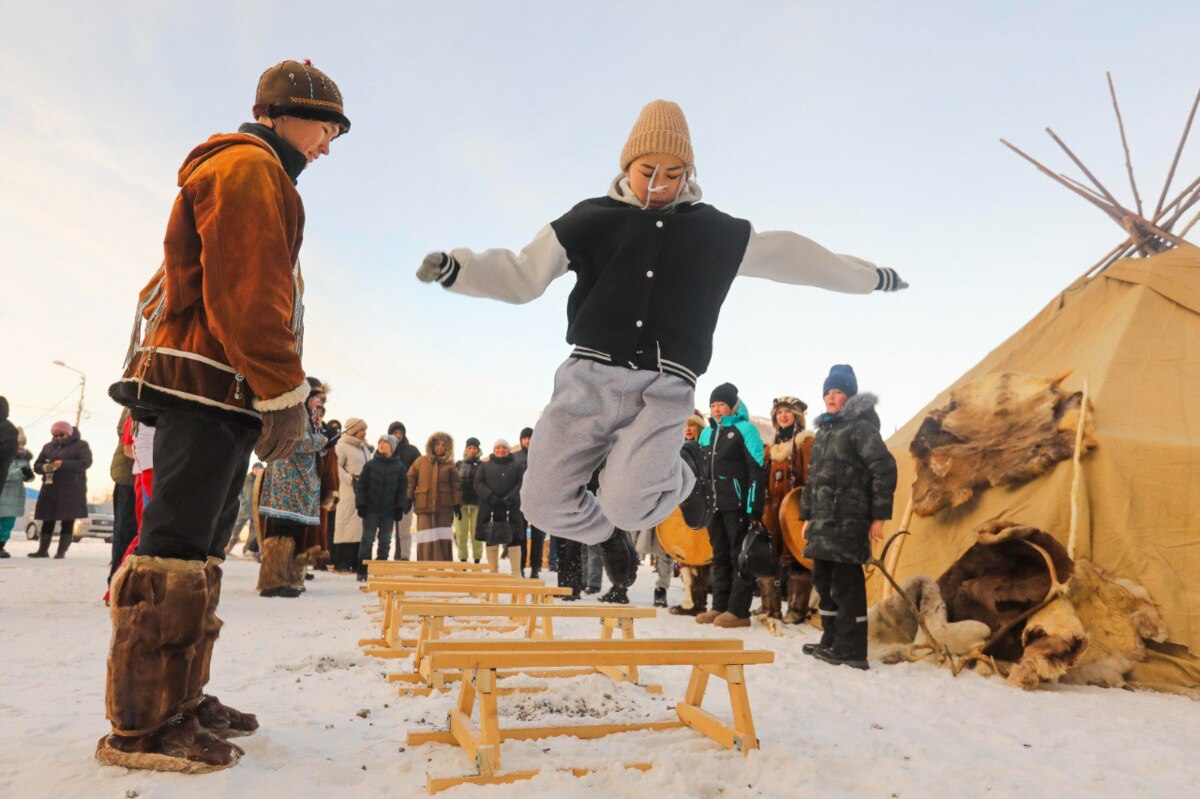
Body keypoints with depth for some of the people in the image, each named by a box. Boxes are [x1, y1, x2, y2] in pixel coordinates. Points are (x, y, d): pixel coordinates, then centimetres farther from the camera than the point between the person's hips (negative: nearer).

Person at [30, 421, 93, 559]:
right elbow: (36, 465, 18)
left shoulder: (81, 445, 3)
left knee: (68, 522, -3)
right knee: (47, 520, 5)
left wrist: (63, 464, -22)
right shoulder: (48, 447, 17)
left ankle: (61, 551, -1)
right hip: (50, 488, 4)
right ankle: (43, 550, 12)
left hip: (71, 490, -4)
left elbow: (86, 462, -11)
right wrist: (44, 467, -7)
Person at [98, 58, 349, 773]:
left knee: (201, 546, 11)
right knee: (179, 545, -10)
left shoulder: (261, 177, 28)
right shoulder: (248, 166, -4)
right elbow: (246, 289, -17)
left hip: (218, 392, 11)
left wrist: (277, 388, 19)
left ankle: (179, 698, 18)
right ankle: (142, 723, -4)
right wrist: (282, 392, -19)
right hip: (212, 383, -11)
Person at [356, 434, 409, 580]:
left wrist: (400, 508, -2)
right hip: (371, 509, -1)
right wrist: (361, 504, -6)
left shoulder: (399, 467, 2)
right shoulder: (370, 464, 1)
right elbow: (361, 486, 1)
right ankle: (362, 571, 7)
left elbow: (402, 489, 3)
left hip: (389, 511, 1)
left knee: (385, 541, 7)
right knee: (367, 539, 1)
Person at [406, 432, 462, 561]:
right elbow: (410, 480, 9)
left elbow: (456, 485, 7)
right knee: (426, 540, -1)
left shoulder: (449, 465, 8)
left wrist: (457, 505, 2)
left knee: (443, 539, 1)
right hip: (424, 506, 0)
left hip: (444, 507, 0)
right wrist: (408, 499, 3)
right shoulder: (421, 461, 7)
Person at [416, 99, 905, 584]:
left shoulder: (717, 233, 13)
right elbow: (521, 275, 10)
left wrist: (868, 276, 32)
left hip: (664, 389, -1)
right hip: (590, 378, 2)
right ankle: (612, 538, 30)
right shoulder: (590, 221, 9)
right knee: (544, 503, -4)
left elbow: (786, 255, 24)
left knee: (625, 504, -21)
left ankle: (681, 476, 17)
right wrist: (455, 268, -7)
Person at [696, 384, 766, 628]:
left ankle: (739, 611, 3)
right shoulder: (707, 433, 16)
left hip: (738, 505, -7)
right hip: (714, 505, 7)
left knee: (739, 556, -1)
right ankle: (719, 606, 19)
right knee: (720, 557, 12)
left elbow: (757, 470, -10)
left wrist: (755, 507, -16)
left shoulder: (745, 429, -4)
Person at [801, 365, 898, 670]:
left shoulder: (860, 427, -7)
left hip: (849, 521, -8)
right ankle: (831, 641, 24)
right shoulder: (823, 431, 19)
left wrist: (879, 516, -15)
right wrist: (807, 516, 20)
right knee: (823, 580, 13)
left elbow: (885, 469, -13)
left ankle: (851, 650, 5)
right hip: (823, 522, 9)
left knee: (846, 583, -5)